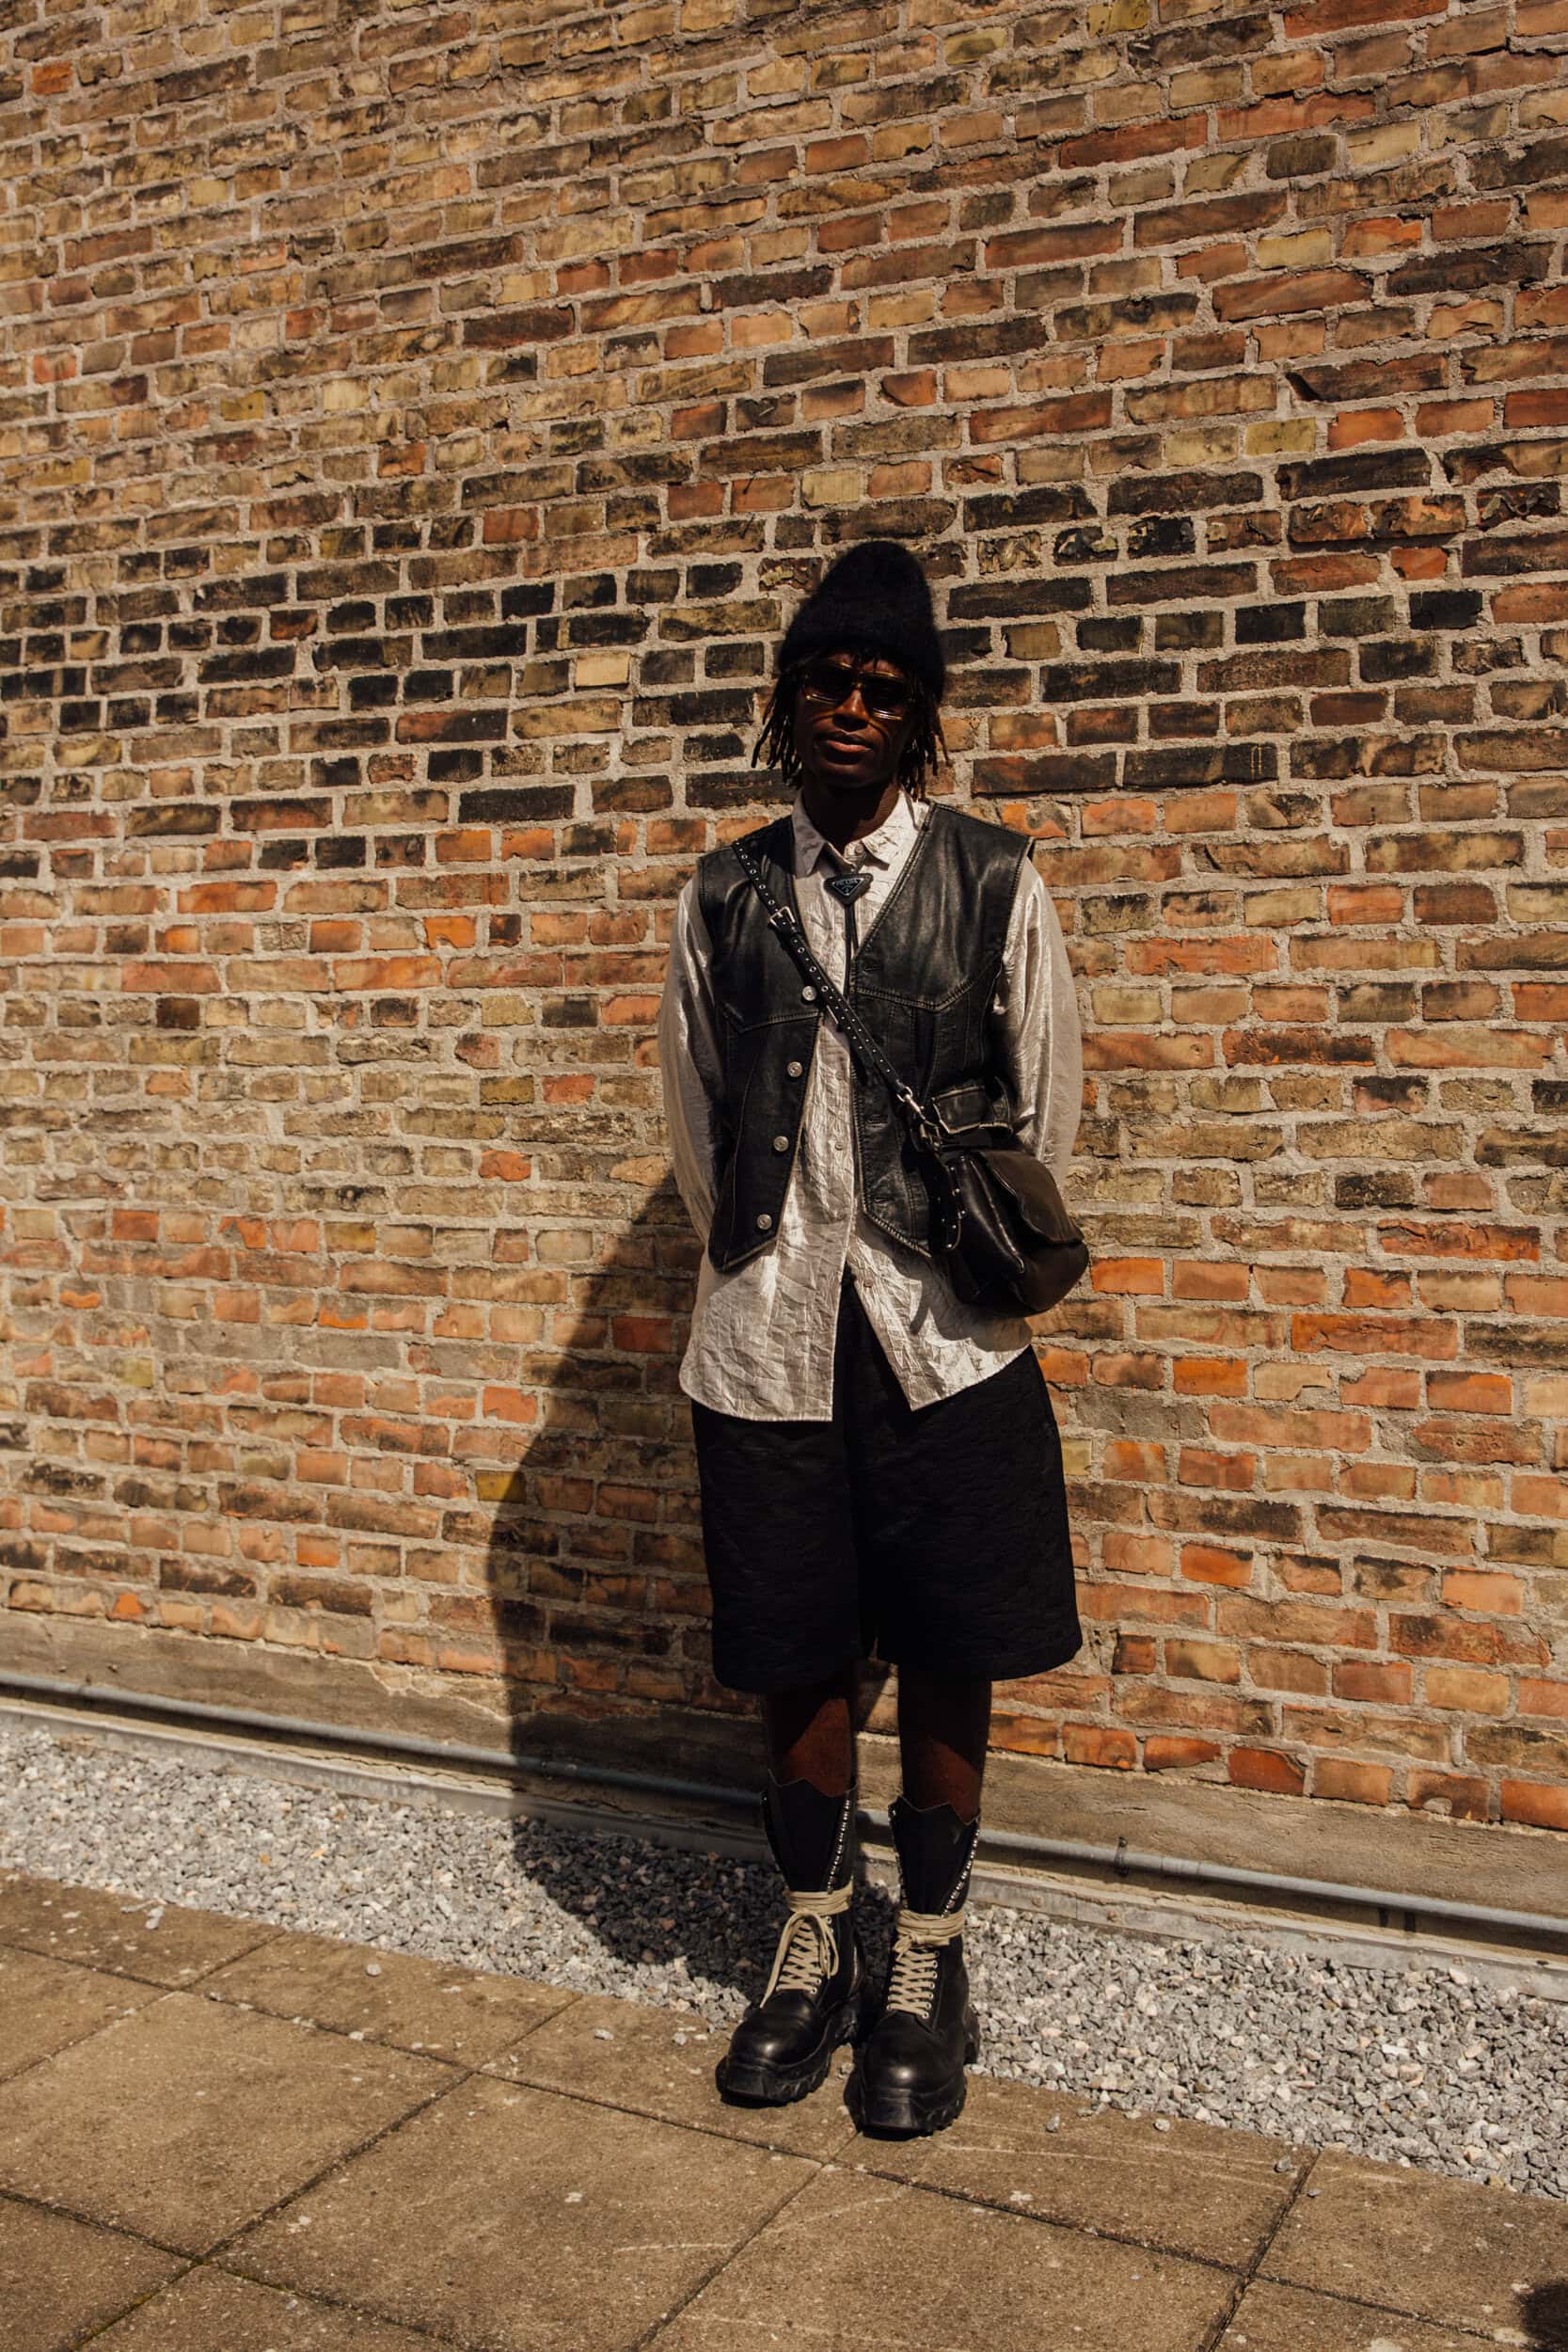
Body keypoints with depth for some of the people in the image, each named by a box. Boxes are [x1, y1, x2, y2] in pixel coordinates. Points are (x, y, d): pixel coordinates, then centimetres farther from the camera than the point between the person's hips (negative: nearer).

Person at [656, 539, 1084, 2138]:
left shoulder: (992, 884, -1)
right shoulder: (722, 900, 5)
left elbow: (1046, 1109, 5)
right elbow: (695, 1121, 12)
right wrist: (763, 1274, 12)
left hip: (943, 1340, -1)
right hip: (769, 1340, 2)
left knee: (946, 1661, 6)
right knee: (796, 1656, 10)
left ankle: (926, 1965, 25)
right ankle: (811, 1950, 30)